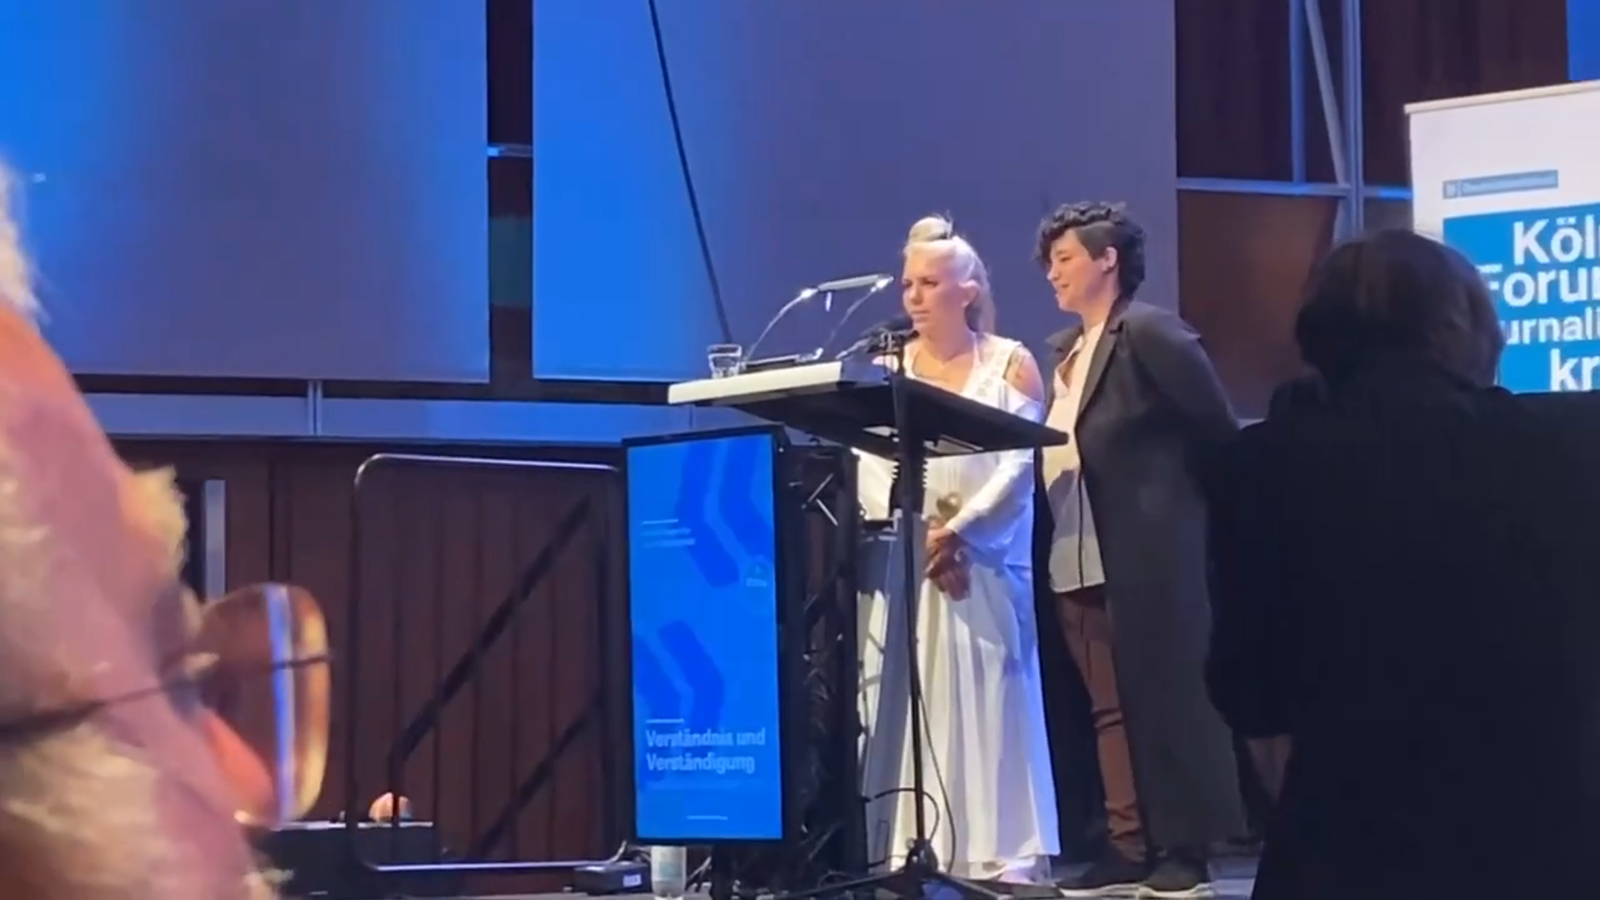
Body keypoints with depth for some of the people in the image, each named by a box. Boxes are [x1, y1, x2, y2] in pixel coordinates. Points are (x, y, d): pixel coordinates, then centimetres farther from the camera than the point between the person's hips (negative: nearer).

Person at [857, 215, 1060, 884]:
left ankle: (1003, 855, -4)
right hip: (904, 561, 2)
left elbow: (1019, 464, -6)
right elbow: (868, 464, 1)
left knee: (988, 702, -5)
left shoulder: (1010, 363, 4)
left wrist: (958, 532, -17)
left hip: (985, 560, -2)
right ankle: (909, 852, -4)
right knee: (907, 703, -3)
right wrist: (916, 532, -13)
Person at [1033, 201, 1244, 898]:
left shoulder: (1150, 332, -9)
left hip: (1146, 554, -8)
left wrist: (1201, 510, -3)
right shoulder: (1065, 350, 16)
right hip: (1076, 560, 8)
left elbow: (1218, 432, -10)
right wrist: (1050, 549, 9)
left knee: (1169, 701, -1)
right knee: (1110, 709, 9)